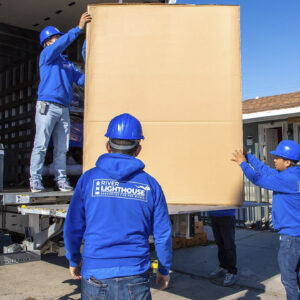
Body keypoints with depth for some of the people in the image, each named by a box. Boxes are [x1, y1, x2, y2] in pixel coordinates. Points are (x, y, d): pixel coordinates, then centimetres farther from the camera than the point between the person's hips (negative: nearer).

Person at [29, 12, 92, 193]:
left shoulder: (67, 63, 24)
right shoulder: (46, 55, 6)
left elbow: (80, 79, 16)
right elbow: (61, 44, -12)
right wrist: (79, 28, -17)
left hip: (63, 109, 6)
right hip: (47, 106, -6)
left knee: (62, 149, 6)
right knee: (41, 145, -7)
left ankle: (61, 181, 10)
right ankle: (35, 181, -3)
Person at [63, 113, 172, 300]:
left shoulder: (89, 179, -3)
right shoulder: (150, 184, -2)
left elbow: (72, 228, 2)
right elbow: (163, 234, 2)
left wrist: (73, 260, 19)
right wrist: (164, 269, 17)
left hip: (95, 277, 1)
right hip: (134, 277, 0)